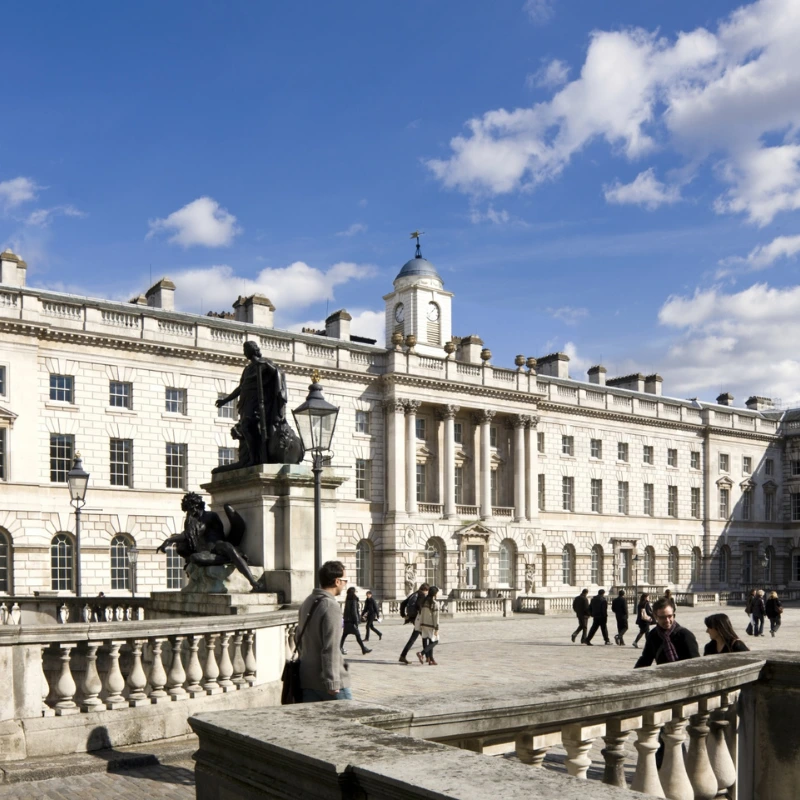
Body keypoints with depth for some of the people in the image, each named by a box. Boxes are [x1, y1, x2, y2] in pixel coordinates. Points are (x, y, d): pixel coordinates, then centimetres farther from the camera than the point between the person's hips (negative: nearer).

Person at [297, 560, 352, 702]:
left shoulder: (307, 602, 10)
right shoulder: (330, 606, -17)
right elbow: (330, 648, -21)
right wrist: (332, 683, -20)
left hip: (307, 679, 8)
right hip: (325, 680, -8)